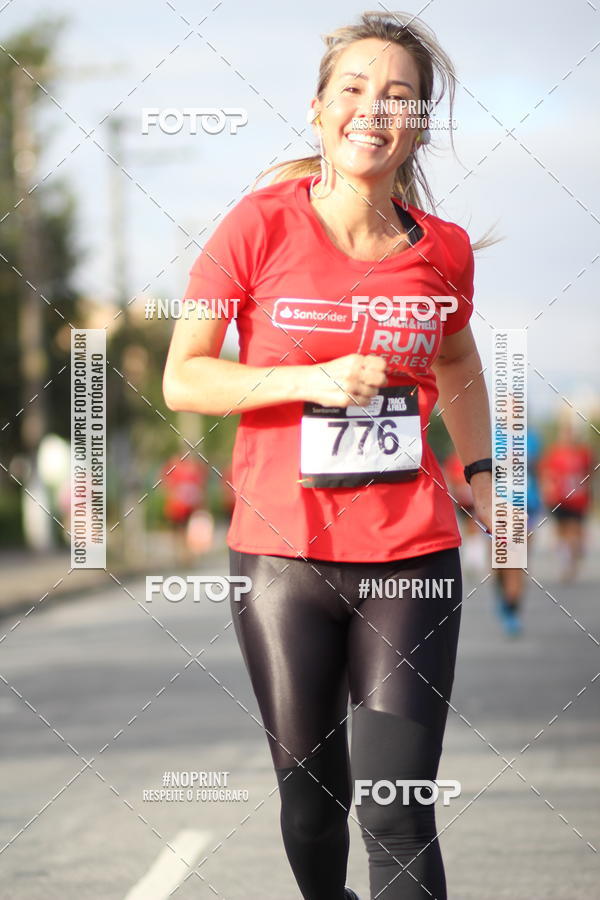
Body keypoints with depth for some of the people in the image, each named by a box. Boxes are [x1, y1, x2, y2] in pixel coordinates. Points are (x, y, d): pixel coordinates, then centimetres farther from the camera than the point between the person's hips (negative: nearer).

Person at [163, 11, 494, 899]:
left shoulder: (443, 249, 2)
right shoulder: (262, 225, -6)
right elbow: (182, 378, -4)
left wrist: (481, 475, 16)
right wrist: (312, 381, -16)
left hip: (413, 557, 1)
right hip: (283, 553, -1)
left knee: (399, 814, -8)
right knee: (312, 796, 12)